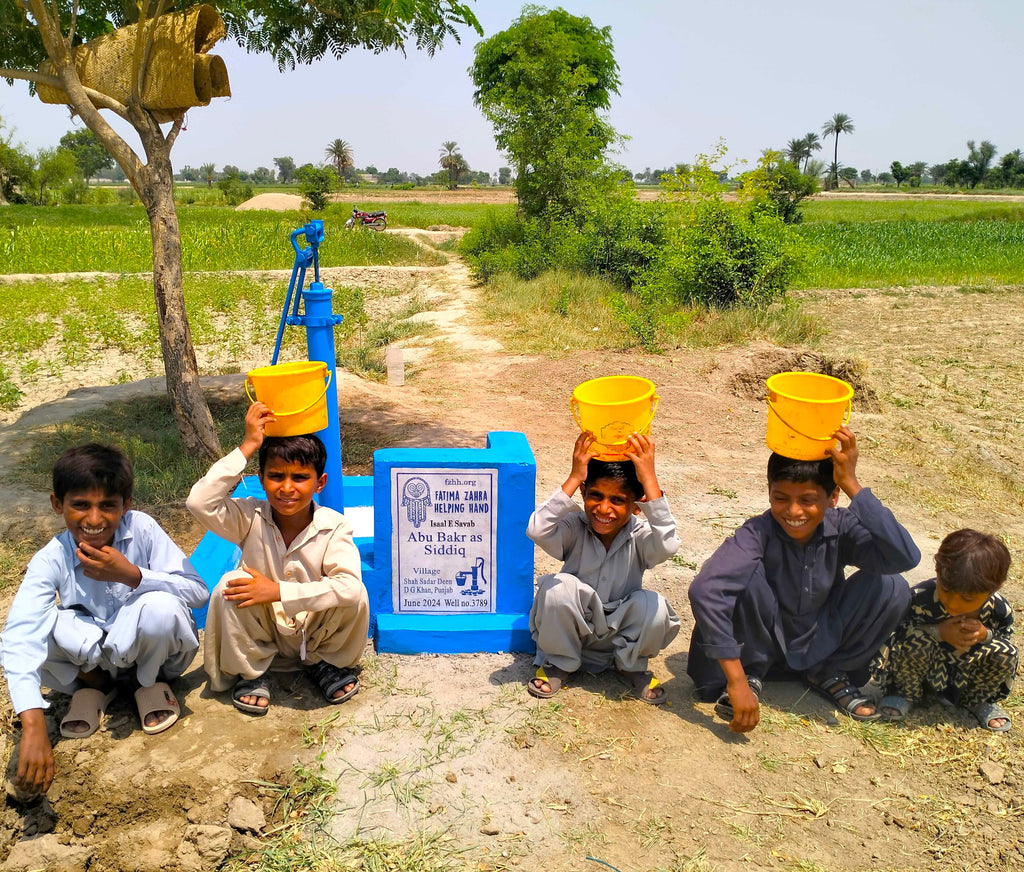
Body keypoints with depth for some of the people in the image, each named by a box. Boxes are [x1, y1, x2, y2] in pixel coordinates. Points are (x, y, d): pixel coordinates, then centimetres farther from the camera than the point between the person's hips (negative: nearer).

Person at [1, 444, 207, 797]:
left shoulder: (142, 529, -22)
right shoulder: (51, 560, -22)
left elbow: (198, 592, -25)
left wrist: (131, 575, -40)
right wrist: (33, 726, -48)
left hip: (155, 648, -1)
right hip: (91, 653, 1)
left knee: (160, 606, -35)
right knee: (31, 627, -26)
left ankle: (152, 683, 0)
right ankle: (92, 685, 5)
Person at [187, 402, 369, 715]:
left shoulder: (333, 526, -18)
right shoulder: (251, 517, -14)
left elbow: (349, 585, -33)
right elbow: (199, 502, -33)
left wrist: (279, 591, -37)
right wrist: (246, 448, -32)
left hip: (316, 633, 0)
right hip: (263, 634, 1)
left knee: (356, 596, -29)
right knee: (231, 584, -28)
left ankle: (326, 663, 3)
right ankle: (249, 673, -2)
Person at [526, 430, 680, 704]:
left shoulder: (639, 536, -16)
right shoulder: (574, 529, -17)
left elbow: (666, 545, -41)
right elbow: (536, 530, -39)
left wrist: (649, 479, -43)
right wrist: (574, 478, -40)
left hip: (621, 631, 1)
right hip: (573, 629, 0)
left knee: (655, 607, -30)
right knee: (558, 586, -31)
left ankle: (631, 666, 4)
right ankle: (558, 663, -1)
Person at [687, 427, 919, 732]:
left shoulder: (841, 529, -19)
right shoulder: (759, 533, -29)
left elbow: (906, 557, -37)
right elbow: (704, 591, -45)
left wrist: (852, 485, -40)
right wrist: (737, 681, -46)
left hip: (820, 645, 4)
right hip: (762, 644, -3)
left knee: (891, 587, -18)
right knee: (748, 575, -33)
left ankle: (828, 673, 7)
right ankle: (752, 672, -4)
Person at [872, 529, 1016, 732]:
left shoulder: (1000, 610, -21)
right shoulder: (920, 599, -32)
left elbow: (1006, 635, -3)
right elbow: (897, 630, -24)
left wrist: (985, 634, -28)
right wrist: (939, 632, -37)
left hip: (966, 673, 4)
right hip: (923, 668, -3)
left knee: (1006, 652, -21)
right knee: (916, 640, -35)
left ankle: (977, 699, 11)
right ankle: (907, 693, -3)